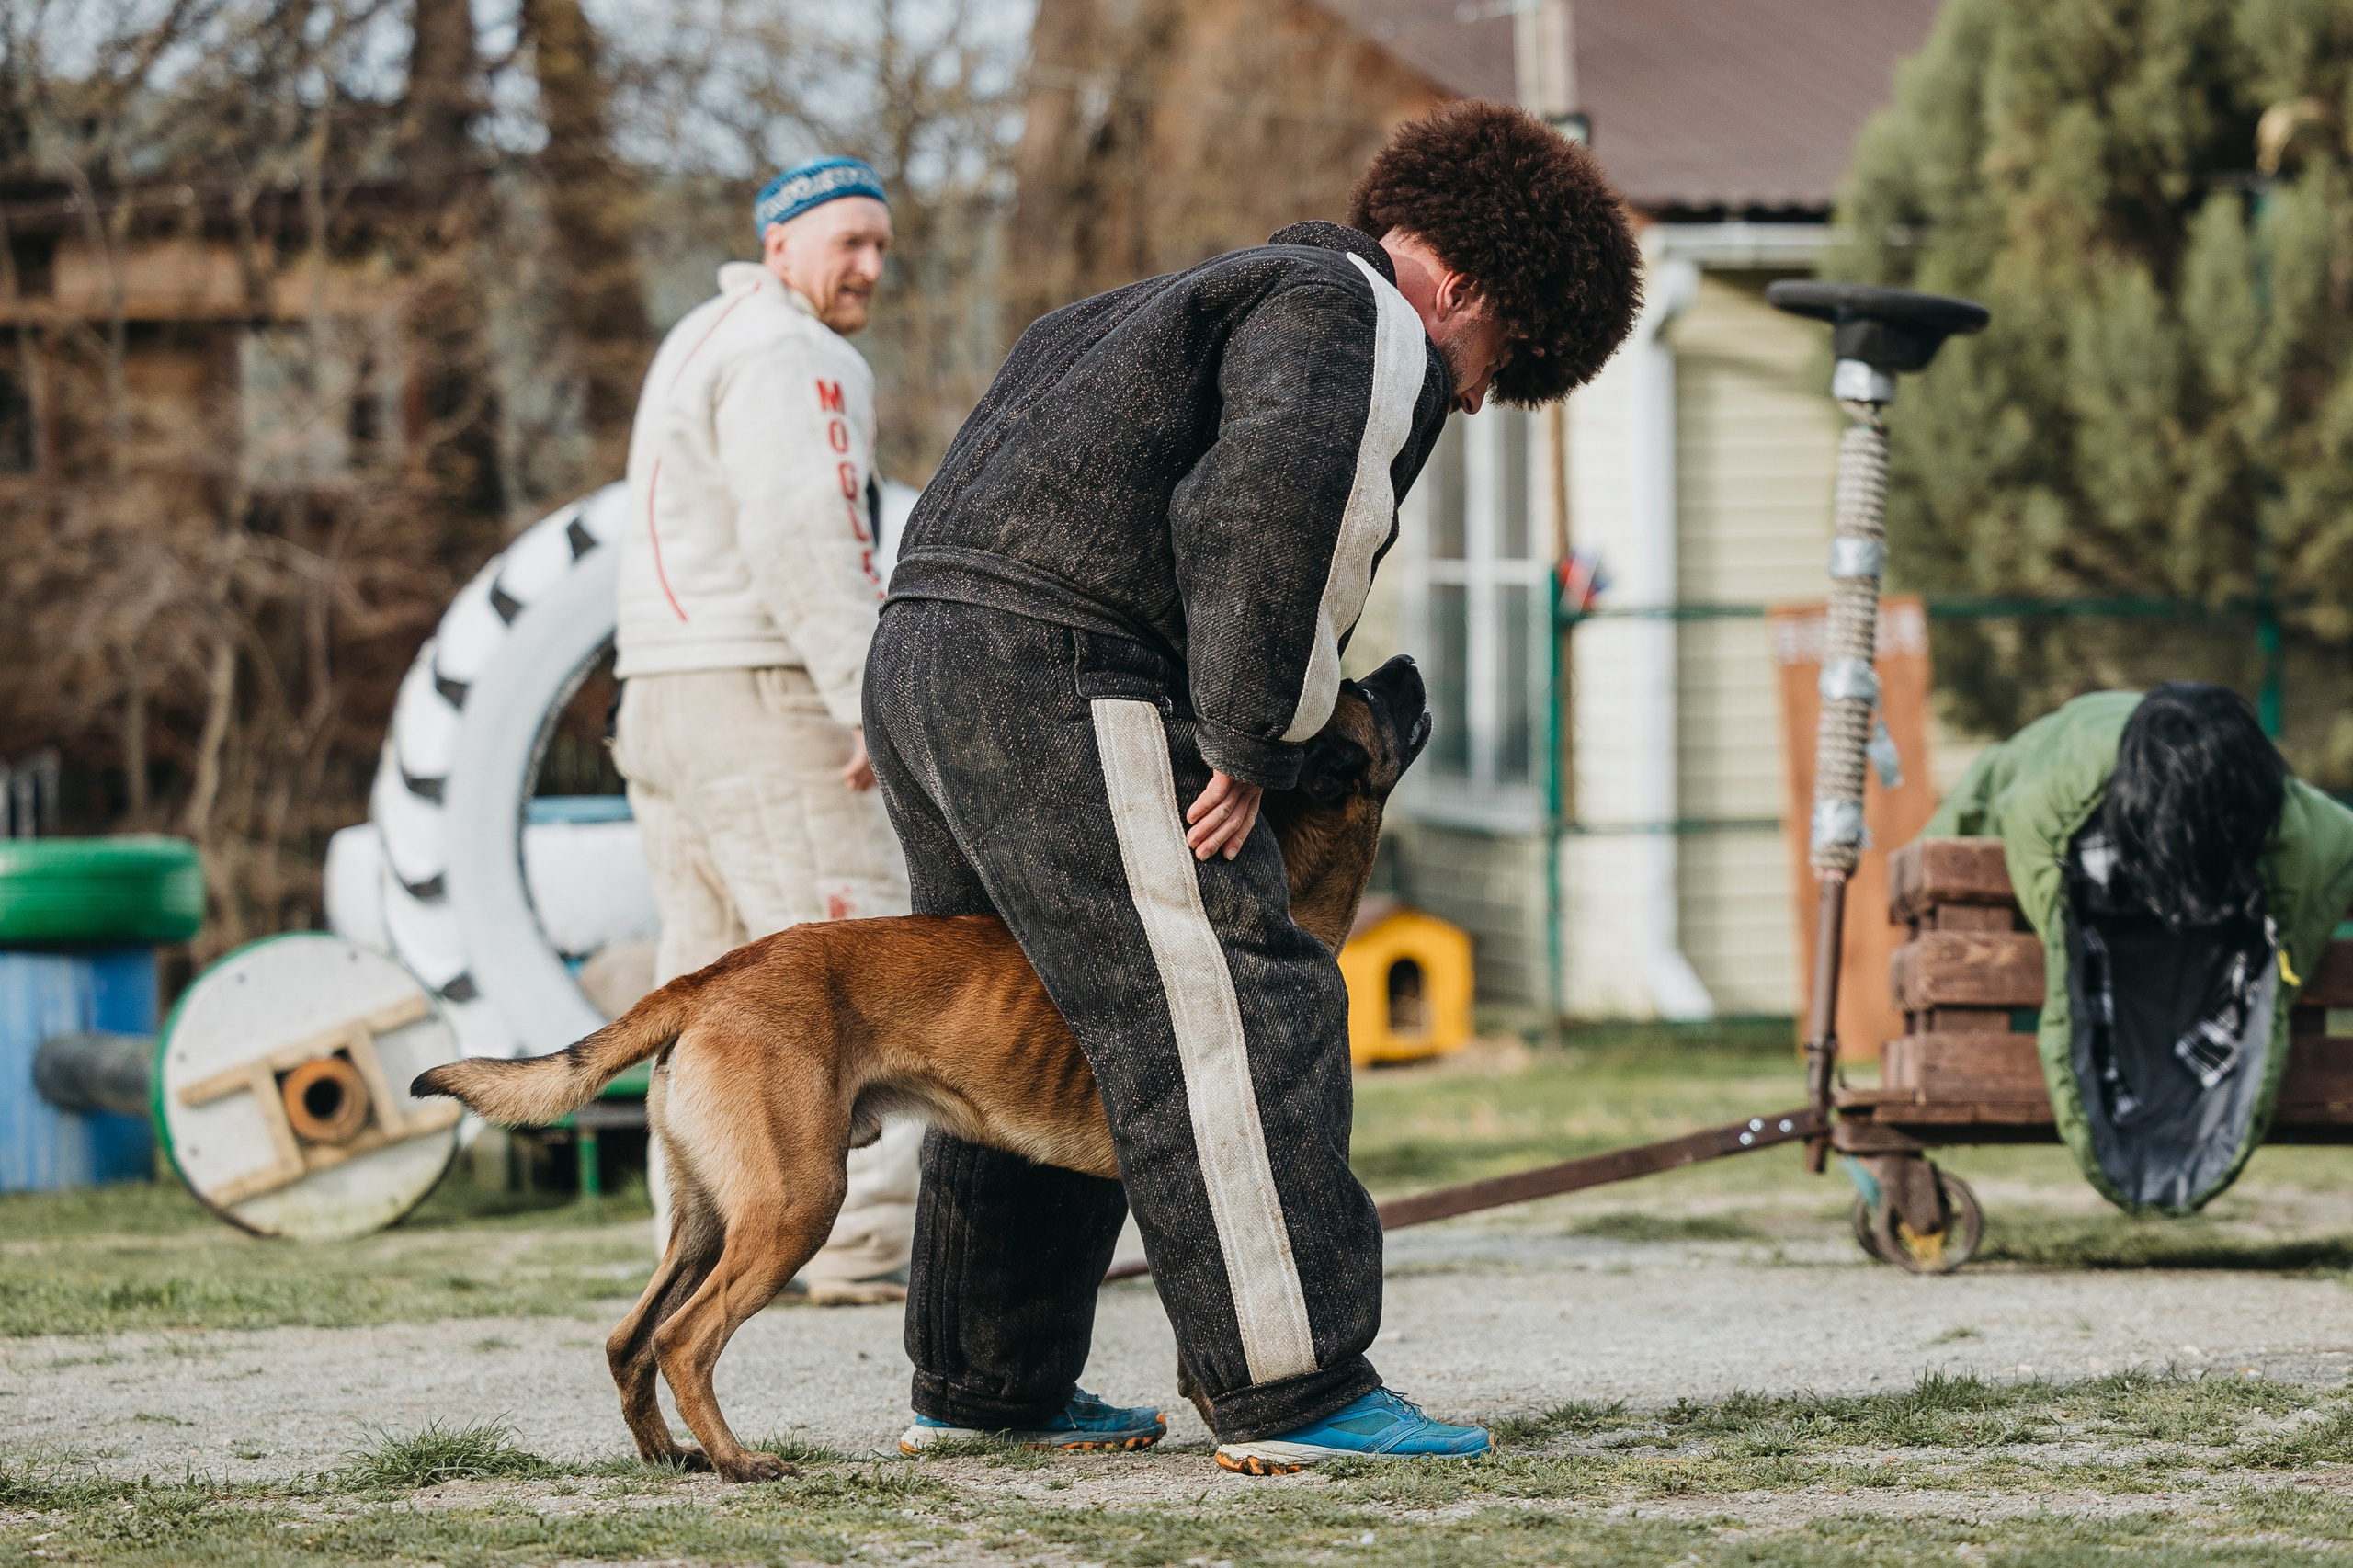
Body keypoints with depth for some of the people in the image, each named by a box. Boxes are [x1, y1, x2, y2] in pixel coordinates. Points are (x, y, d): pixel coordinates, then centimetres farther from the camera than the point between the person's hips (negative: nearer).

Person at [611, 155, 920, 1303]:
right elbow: (797, 539, -22)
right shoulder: (784, 354, -10)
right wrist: (874, 699, -25)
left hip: (661, 700, 10)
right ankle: (864, 1240, -16)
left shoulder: (696, 345, 23)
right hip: (760, 701, -10)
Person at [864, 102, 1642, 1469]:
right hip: (1060, 680, -10)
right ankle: (1296, 1391, -14)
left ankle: (980, 1382, 27)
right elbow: (1266, 502, -20)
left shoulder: (1226, 295, 30)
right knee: (1232, 1019, -10)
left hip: (918, 658, 10)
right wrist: (1248, 743, -16)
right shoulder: (1361, 327, -3)